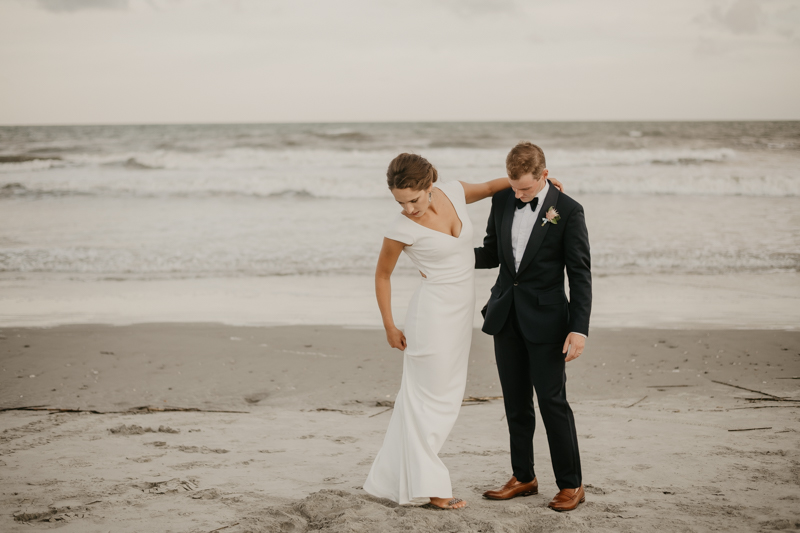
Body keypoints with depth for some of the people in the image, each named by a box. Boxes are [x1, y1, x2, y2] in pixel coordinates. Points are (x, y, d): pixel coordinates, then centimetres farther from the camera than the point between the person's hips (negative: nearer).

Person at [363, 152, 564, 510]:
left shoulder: (452, 192, -7)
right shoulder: (401, 230, -18)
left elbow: (486, 188, 15)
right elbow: (382, 276, -3)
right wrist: (389, 327, 0)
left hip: (461, 307, 7)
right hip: (434, 310, -6)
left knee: (445, 394, 13)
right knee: (432, 397, 0)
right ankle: (427, 486, 12)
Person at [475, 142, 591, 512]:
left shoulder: (567, 211, -10)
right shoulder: (502, 202, 4)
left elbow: (580, 274, -10)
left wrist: (579, 328, -16)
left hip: (545, 319, -5)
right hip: (506, 315, 5)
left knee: (553, 402, -2)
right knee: (516, 402, 11)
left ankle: (571, 485, 10)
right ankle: (523, 478, 23)